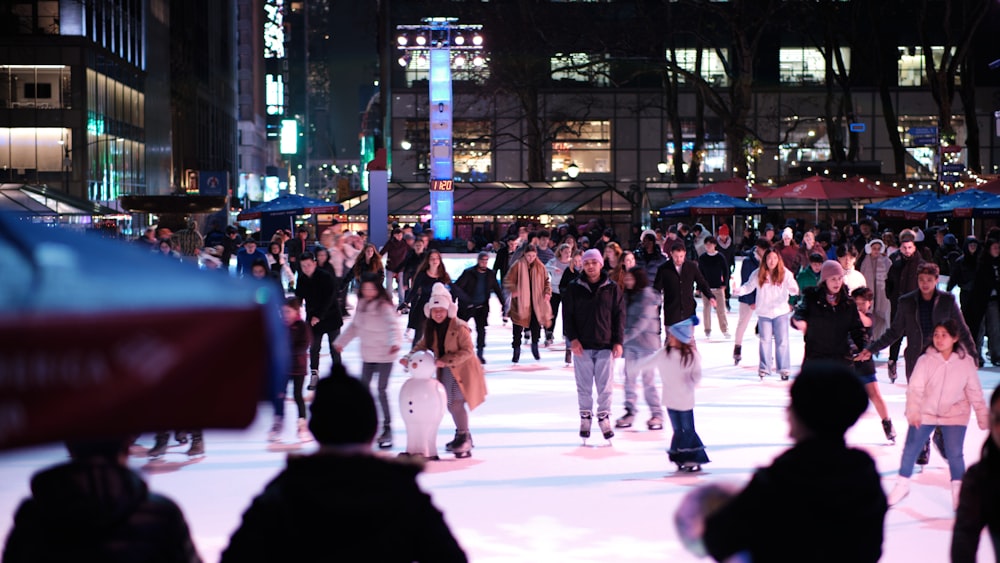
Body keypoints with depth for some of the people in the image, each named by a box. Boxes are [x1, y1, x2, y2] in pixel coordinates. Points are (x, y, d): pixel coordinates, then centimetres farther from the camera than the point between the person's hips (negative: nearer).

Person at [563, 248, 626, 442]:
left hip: (606, 345, 0)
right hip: (582, 346, 0)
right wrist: (572, 338, -9)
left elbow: (619, 315, 4)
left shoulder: (612, 288, 3)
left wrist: (618, 341, -2)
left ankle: (604, 418, 13)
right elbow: (567, 315, 2)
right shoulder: (574, 288, 2)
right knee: (584, 386, 6)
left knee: (605, 386, 2)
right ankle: (585, 418, 17)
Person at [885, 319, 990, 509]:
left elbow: (975, 393, -2)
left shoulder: (966, 362, -11)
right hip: (925, 413, 1)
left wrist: (984, 418, 1)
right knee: (910, 450, 7)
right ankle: (902, 485, 28)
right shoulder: (925, 360, -15)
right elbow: (915, 388, -19)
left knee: (955, 454, -8)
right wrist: (913, 411, -33)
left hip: (954, 415, -1)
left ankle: (958, 491, 12)